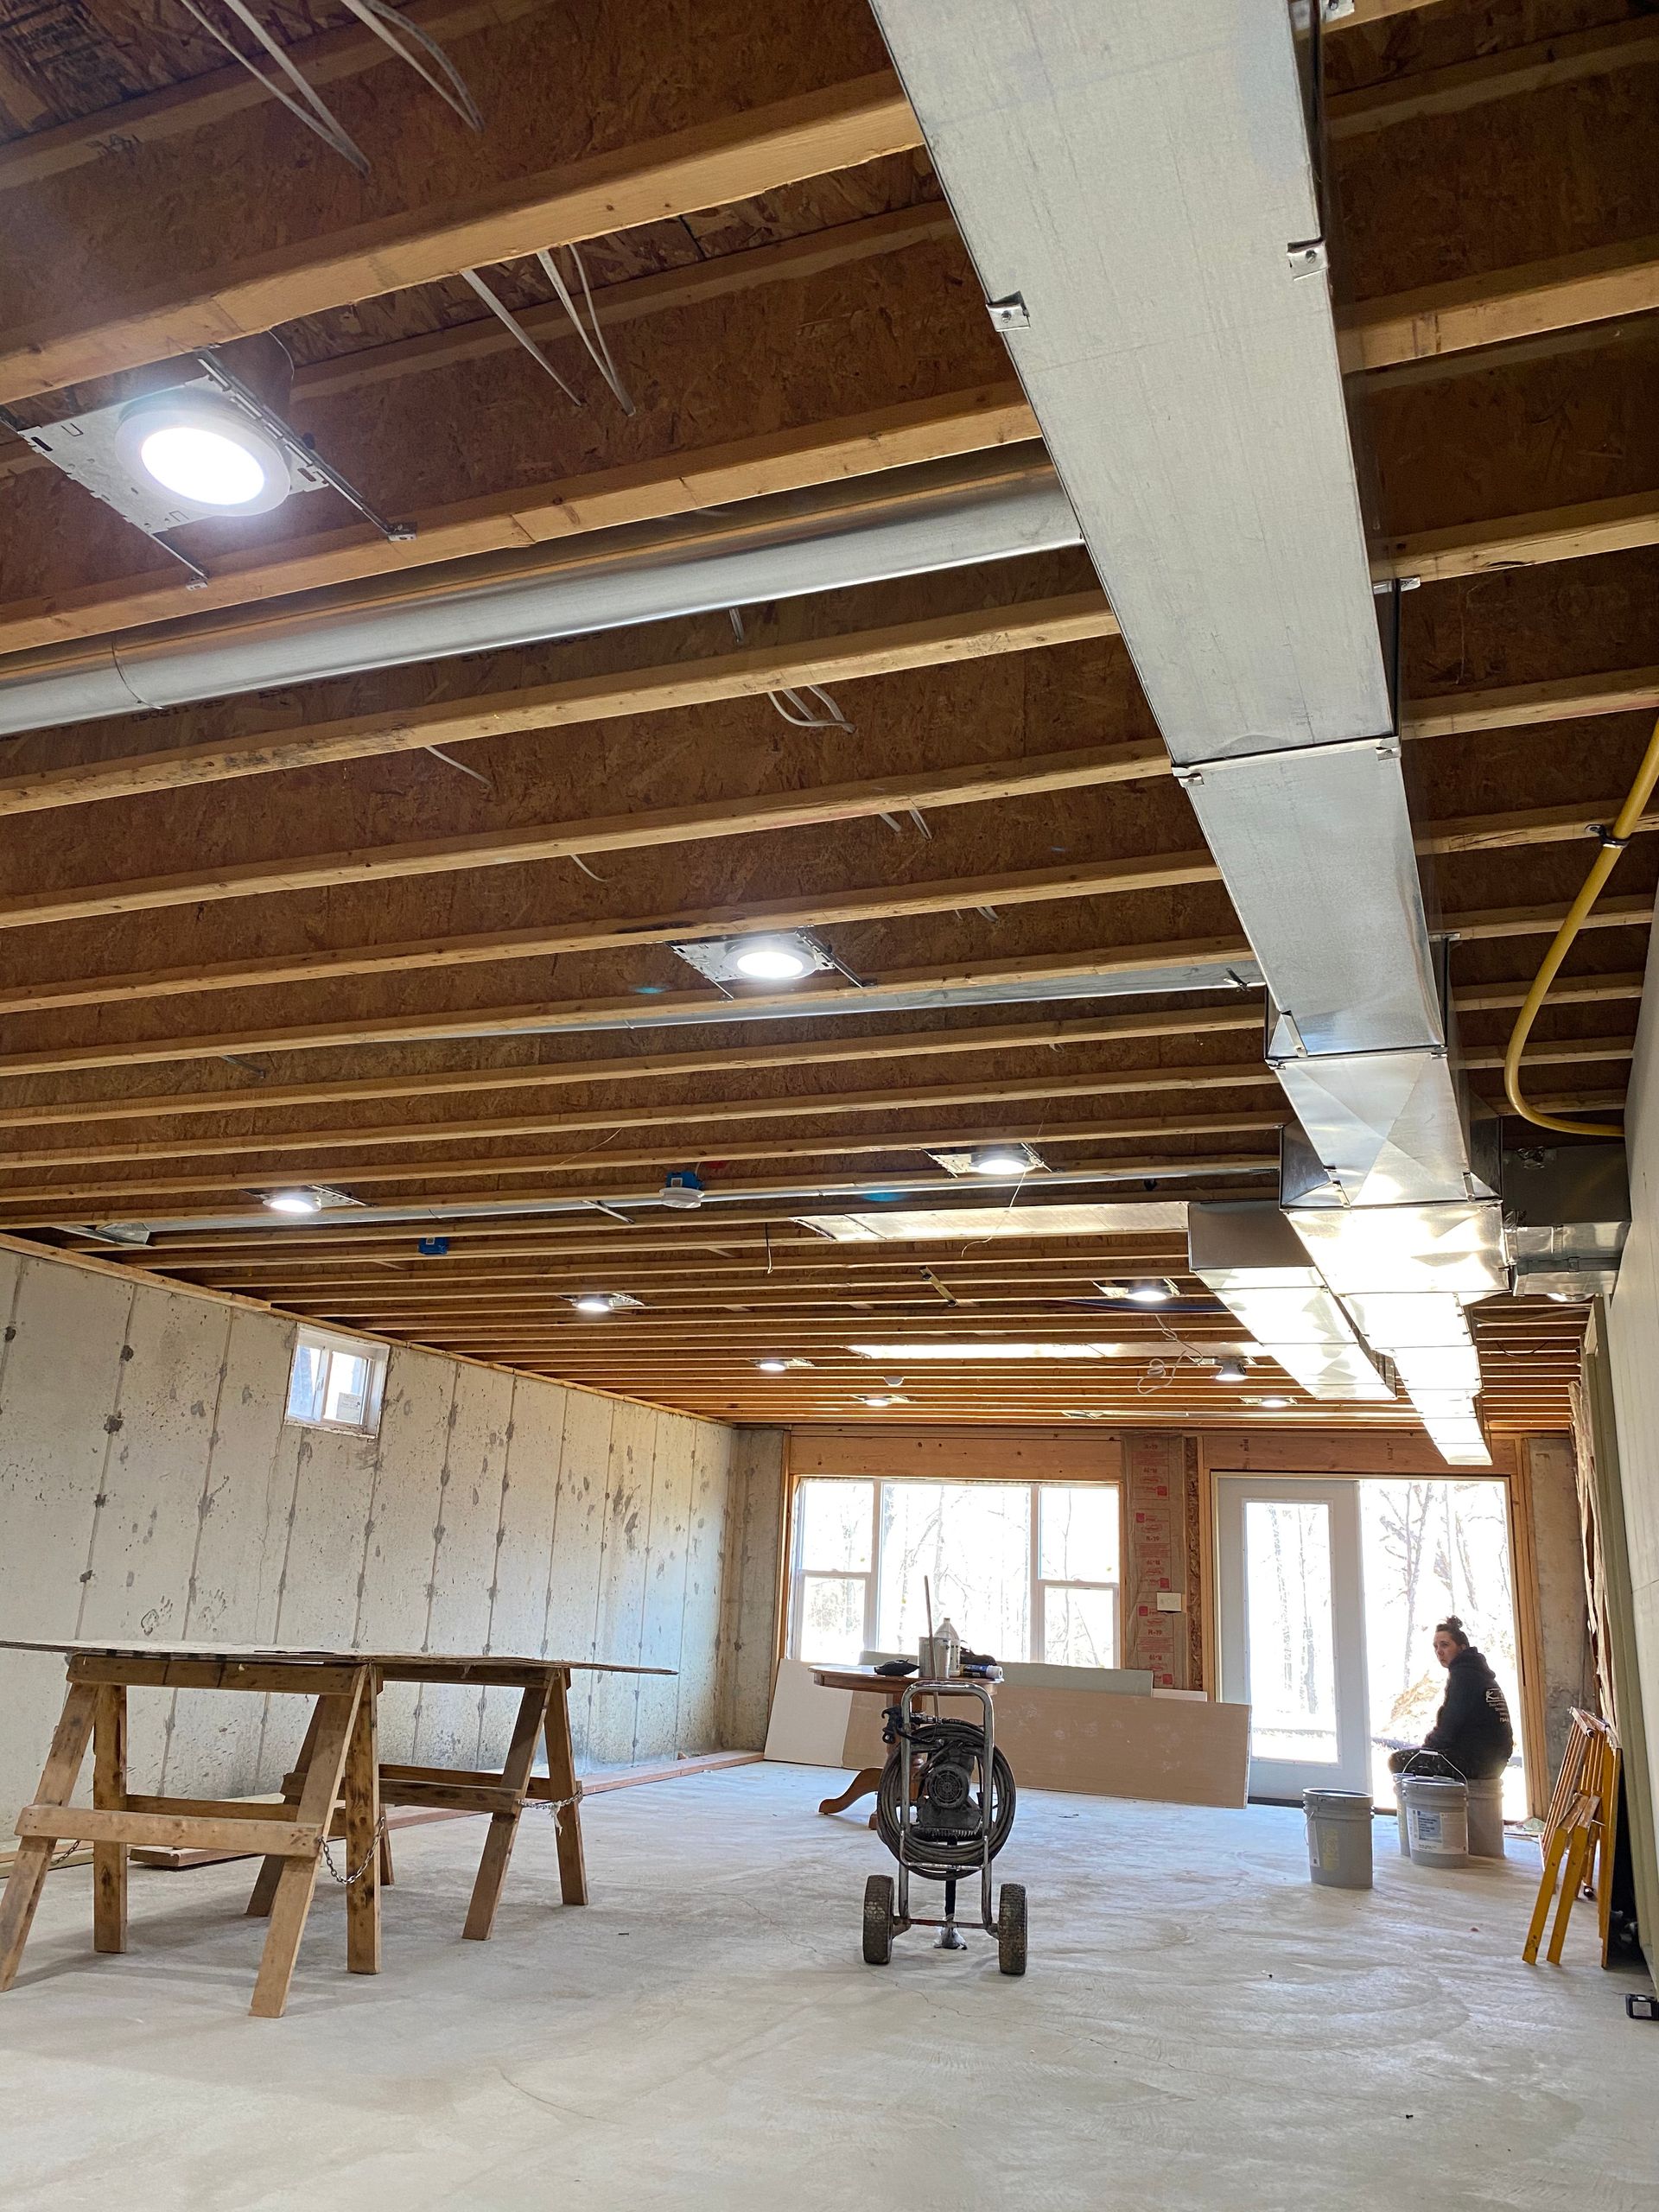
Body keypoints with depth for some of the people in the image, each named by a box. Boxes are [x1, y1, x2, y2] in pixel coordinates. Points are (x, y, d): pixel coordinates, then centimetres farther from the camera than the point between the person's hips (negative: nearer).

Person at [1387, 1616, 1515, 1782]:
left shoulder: (1462, 1675, -12)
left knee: (1399, 1762, -10)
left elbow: (1449, 1727, -15)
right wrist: (1428, 1746, 17)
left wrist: (1425, 1745, 2)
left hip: (1474, 1760, -10)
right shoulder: (1479, 1672, 19)